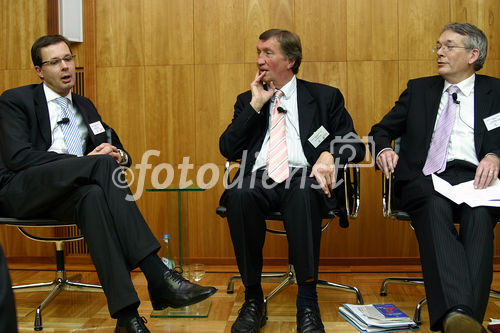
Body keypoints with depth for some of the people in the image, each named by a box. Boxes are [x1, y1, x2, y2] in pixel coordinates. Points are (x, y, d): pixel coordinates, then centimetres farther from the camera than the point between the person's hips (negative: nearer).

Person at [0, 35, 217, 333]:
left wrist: (119, 155, -3)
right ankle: (157, 275, -42)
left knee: (93, 196, -35)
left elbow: (119, 149, 25)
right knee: (103, 163, -33)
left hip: (68, 193, 5)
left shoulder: (84, 105, 26)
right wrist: (85, 160, -16)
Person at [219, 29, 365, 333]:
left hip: (304, 177, -1)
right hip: (259, 178, 2)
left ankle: (308, 302, -32)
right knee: (239, 196, -35)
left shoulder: (325, 97, 17)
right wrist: (256, 105, 5)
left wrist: (330, 155, -14)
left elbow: (354, 144, 9)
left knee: (303, 194, -39)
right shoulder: (248, 100, 24)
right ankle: (253, 299, -23)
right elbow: (228, 149, 11)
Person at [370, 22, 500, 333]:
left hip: (473, 178, 0)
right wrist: (384, 149, 0)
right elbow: (381, 130, 24)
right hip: (424, 179, 0)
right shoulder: (419, 89, 27)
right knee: (436, 208, -36)